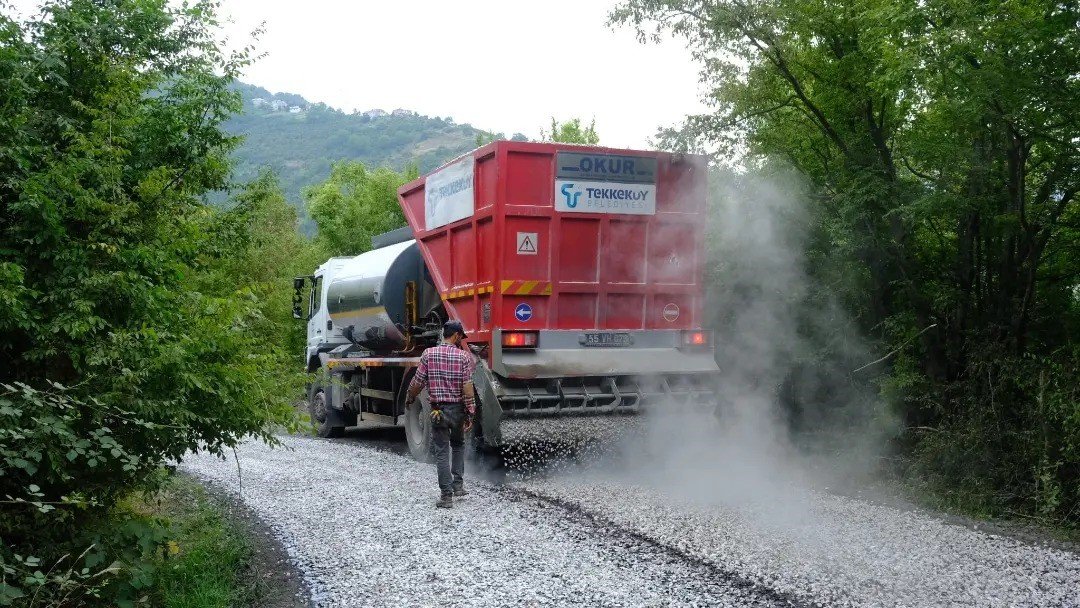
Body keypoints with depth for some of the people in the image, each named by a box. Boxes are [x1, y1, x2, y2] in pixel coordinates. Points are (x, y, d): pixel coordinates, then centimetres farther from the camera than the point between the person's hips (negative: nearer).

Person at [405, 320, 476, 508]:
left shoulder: (429, 354, -3)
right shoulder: (463, 356, -5)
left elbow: (417, 382, -1)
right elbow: (467, 387, -9)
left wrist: (409, 399, 18)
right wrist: (470, 413, -5)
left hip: (438, 410, -1)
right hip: (458, 409, 1)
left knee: (442, 452, 2)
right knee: (458, 445, 25)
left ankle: (446, 495, -1)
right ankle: (458, 484, 18)